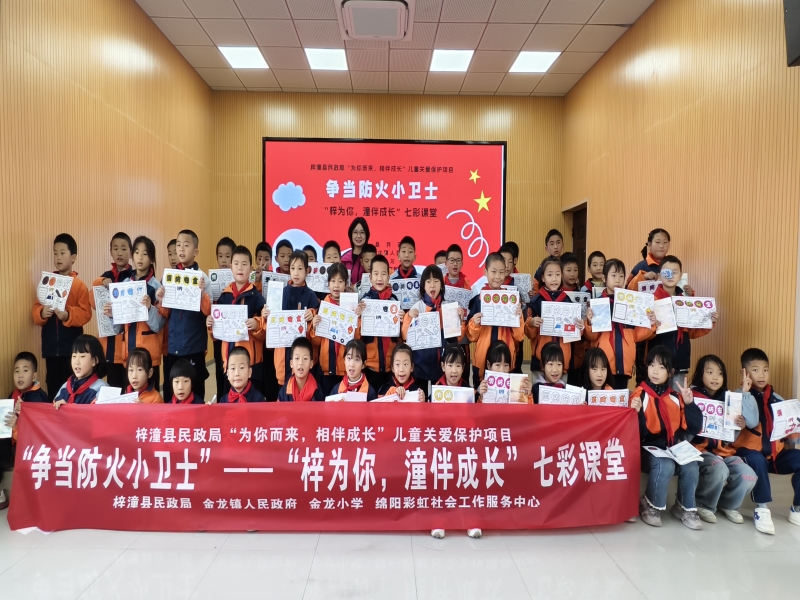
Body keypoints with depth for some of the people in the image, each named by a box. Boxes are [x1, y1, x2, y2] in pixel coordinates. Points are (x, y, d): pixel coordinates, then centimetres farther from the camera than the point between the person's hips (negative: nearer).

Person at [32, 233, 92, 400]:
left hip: (71, 347, -4)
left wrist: (67, 315, -25)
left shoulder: (79, 285, -3)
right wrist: (42, 313, -14)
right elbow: (35, 309, 7)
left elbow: (85, 314, -9)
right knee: (53, 385, 10)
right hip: (51, 346, 4)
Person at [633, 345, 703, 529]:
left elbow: (695, 428, 3)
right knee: (665, 466, -33)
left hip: (674, 448, 4)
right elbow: (638, 433, -10)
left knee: (691, 467, -25)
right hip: (649, 448, -4)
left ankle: (685, 508, 4)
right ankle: (650, 506, -6)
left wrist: (689, 403, -7)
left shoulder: (676, 398, 8)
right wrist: (637, 413, -29)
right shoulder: (640, 395, -5)